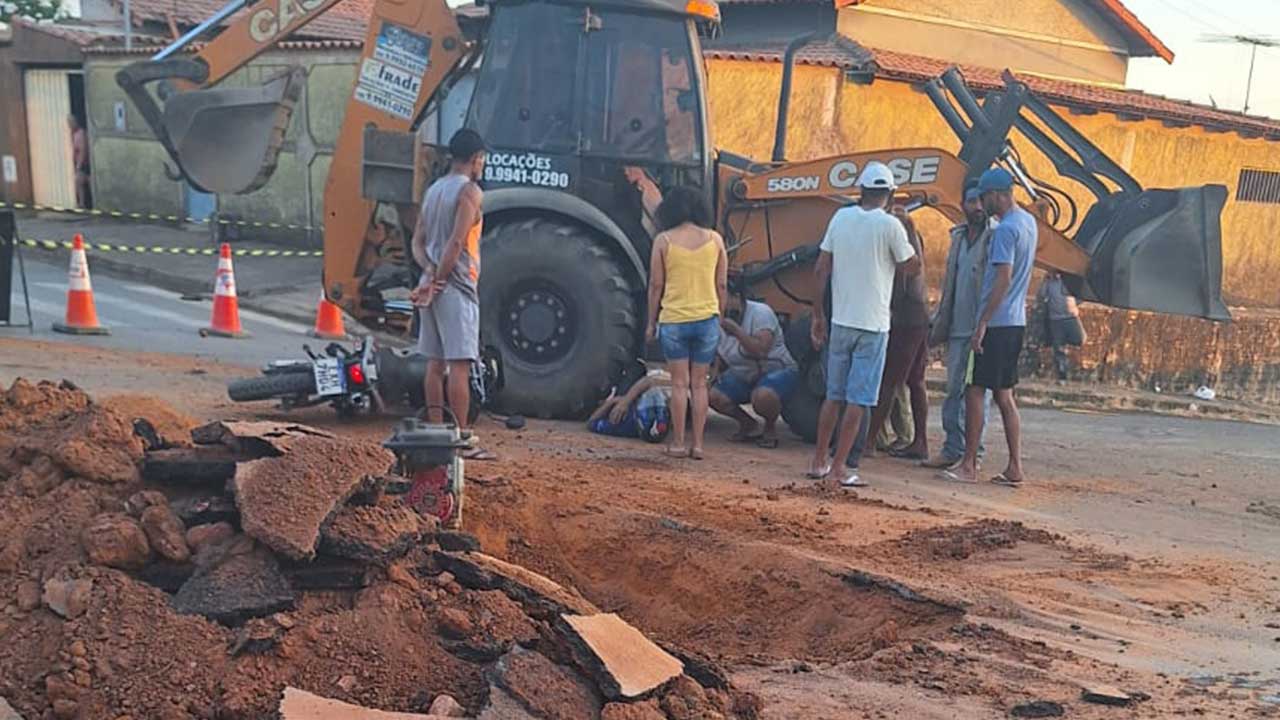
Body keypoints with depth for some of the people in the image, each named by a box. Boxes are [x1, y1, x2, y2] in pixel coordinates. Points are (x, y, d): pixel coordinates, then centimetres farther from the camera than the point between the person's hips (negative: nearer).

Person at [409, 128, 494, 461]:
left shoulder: (433, 190, 17)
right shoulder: (470, 190, -9)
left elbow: (418, 241, 13)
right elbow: (457, 242, -18)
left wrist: (430, 271, -1)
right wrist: (437, 282, -13)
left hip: (433, 283, 9)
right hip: (456, 287, -8)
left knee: (435, 363, 10)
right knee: (459, 365, -8)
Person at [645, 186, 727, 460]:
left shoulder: (664, 240, -3)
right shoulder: (715, 239, 3)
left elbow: (656, 285, -2)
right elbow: (721, 285, 5)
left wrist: (651, 322, 7)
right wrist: (719, 316, 16)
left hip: (673, 320, -2)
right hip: (707, 319, 2)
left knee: (680, 383, 6)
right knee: (699, 384, 9)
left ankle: (678, 444, 8)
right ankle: (697, 444, 9)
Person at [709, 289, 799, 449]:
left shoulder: (760, 312, -18)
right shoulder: (722, 322, 3)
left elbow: (761, 350, -32)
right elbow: (721, 362, 13)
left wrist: (736, 330, -33)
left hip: (777, 370, -7)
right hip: (743, 375, 7)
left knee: (762, 396, -39)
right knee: (714, 396, -16)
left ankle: (771, 428, -5)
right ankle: (748, 424, 9)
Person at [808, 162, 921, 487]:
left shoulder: (841, 217, 3)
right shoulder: (890, 225, -10)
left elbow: (820, 270, 4)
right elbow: (912, 267, 1)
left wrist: (818, 314, 11)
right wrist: (907, 233, 14)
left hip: (841, 321, 4)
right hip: (873, 325, -4)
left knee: (834, 396, 14)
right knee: (858, 399, 1)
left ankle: (819, 462, 19)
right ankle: (840, 466, 2)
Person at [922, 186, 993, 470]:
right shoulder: (958, 237, 17)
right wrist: (939, 322, 18)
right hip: (958, 328, 7)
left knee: (978, 393, -1)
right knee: (954, 390, 9)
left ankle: (974, 452, 5)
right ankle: (952, 449, 15)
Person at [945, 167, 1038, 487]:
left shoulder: (1005, 229, -16)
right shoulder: (1029, 223, 14)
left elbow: (1003, 279, -22)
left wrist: (982, 323, -21)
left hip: (997, 324, -9)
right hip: (1016, 322, 9)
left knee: (975, 391, -3)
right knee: (1004, 395, 12)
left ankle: (968, 466, 1)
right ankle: (1015, 468, 13)